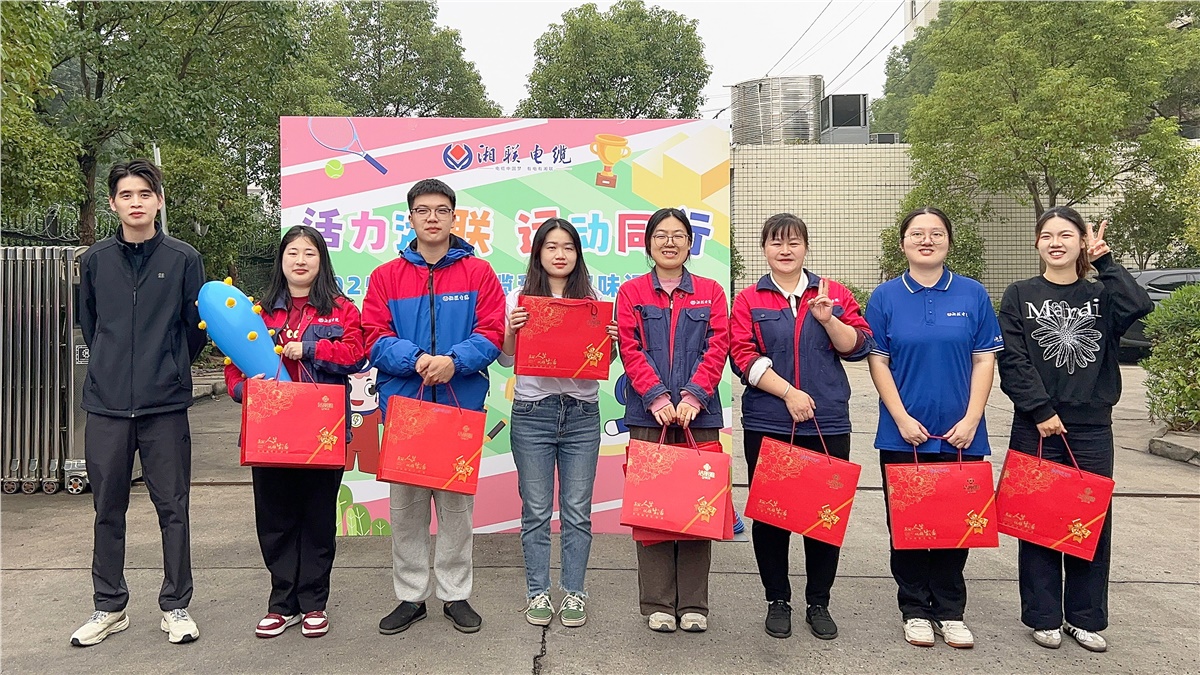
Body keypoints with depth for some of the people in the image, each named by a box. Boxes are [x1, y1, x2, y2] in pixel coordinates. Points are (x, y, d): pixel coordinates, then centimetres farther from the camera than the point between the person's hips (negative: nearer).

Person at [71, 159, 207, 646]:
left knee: (173, 508, 4)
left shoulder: (184, 259, 1)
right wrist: (111, 369, 15)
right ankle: (109, 607, 25)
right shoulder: (95, 260, 8)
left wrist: (170, 370, 10)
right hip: (106, 404, 2)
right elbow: (88, 325, 18)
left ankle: (176, 606, 16)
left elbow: (196, 328, 7)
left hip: (165, 405, -2)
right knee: (108, 509, 11)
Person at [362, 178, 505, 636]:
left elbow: (491, 333, -3)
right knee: (405, 504, 8)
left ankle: (455, 594, 22)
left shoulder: (478, 273, 4)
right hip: (402, 403, 1)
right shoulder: (386, 277, 7)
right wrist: (415, 360, -18)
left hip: (461, 404, -1)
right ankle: (410, 596, 23)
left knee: (457, 503, 8)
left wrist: (453, 360, -20)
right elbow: (375, 338, -1)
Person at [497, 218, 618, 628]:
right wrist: (511, 331, -13)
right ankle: (538, 593, 19)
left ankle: (574, 594, 18)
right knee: (536, 511, 6)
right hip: (533, 412, -1)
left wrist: (611, 340, -8)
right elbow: (506, 360, 6)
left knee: (577, 511, 6)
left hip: (582, 413, 1)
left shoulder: (592, 299, 8)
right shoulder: (519, 299, 4)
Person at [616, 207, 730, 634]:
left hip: (699, 415, 1)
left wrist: (693, 395, -13)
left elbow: (717, 348, 0)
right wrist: (657, 396, -14)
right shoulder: (631, 292, 8)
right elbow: (631, 350, -2)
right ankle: (657, 604, 13)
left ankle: (693, 605, 15)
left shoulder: (710, 292, 11)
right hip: (648, 414, -1)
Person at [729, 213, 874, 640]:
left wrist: (828, 319, -14)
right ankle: (777, 601, 23)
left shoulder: (833, 293, 9)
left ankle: (819, 603, 24)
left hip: (827, 424, 1)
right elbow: (743, 356, -6)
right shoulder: (749, 301, 5)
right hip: (767, 425, -1)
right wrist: (788, 393, -15)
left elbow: (858, 347, 3)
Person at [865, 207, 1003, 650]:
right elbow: (878, 362, -1)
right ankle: (915, 610, 21)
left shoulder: (973, 294, 3)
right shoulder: (886, 297, 1)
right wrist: (902, 419, -10)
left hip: (960, 435, 1)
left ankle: (950, 611, 23)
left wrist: (971, 420, -8)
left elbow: (984, 360, 2)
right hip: (903, 434, 0)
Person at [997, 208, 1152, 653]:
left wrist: (1104, 263, -5)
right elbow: (1012, 361, -5)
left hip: (1092, 428, 2)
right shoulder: (1020, 295, 3)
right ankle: (1043, 617, 15)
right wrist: (1041, 410, -12)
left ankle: (1085, 617, 20)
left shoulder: (1101, 295, 9)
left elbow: (1140, 306, -14)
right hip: (1035, 427, -2)